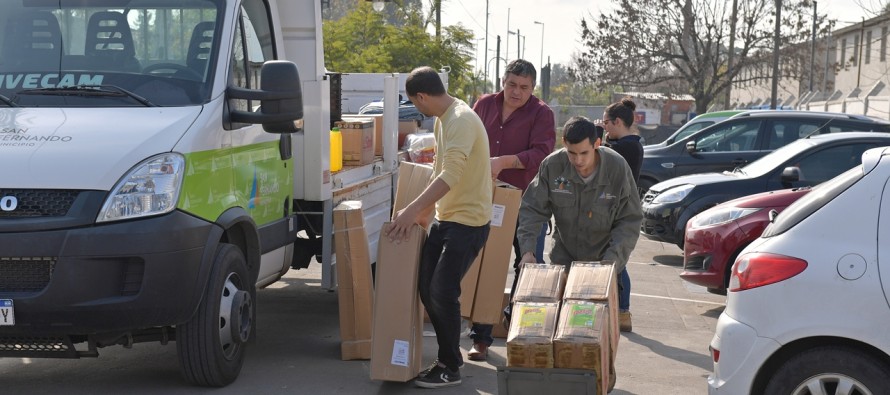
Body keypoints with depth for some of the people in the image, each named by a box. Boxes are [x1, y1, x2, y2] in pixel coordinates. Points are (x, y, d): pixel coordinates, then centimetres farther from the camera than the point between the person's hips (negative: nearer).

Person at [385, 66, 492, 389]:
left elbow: (451, 175, -32)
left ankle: (450, 368, 8)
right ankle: (450, 355, 23)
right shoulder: (442, 120, 12)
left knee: (442, 293, -7)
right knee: (427, 289, 9)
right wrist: (424, 211, 18)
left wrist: (412, 210, -34)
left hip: (468, 221, -10)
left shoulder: (462, 120, -20)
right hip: (446, 217, 10)